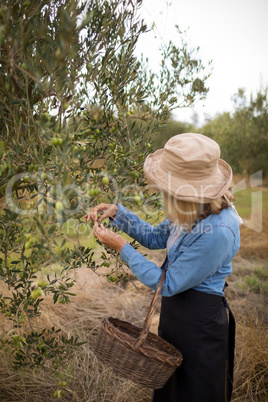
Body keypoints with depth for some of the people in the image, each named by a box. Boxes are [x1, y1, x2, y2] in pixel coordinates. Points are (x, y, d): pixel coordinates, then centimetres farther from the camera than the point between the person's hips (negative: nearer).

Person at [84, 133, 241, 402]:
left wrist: (121, 248, -20)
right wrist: (117, 213, -3)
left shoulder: (217, 231, -34)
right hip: (175, 309, 8)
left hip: (199, 321, -8)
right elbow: (156, 238, 8)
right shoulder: (197, 208, -7)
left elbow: (168, 284, -25)